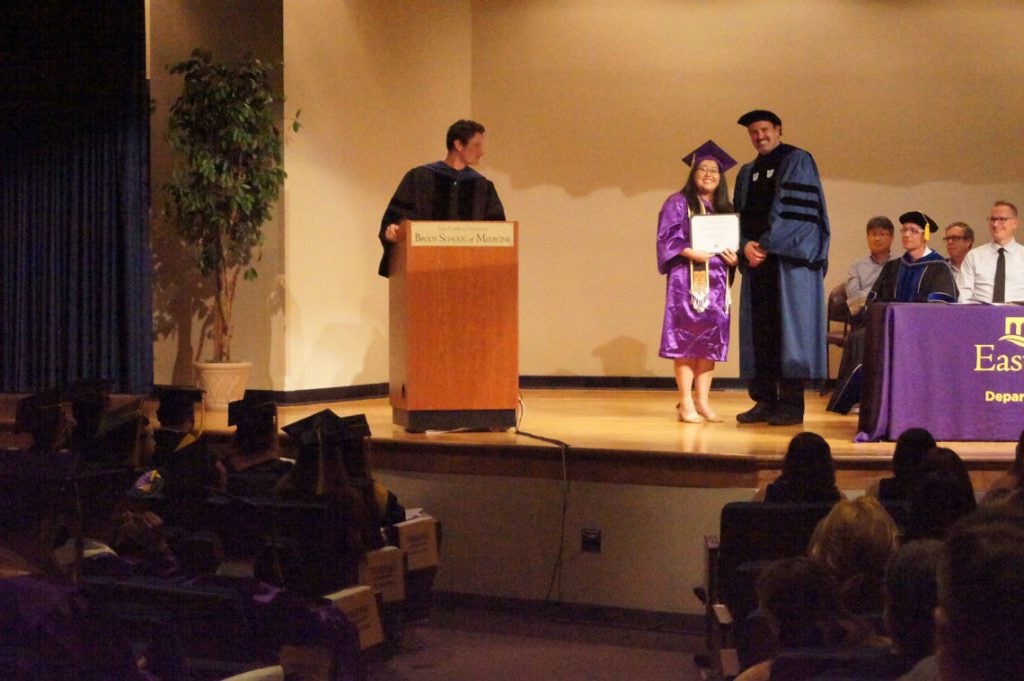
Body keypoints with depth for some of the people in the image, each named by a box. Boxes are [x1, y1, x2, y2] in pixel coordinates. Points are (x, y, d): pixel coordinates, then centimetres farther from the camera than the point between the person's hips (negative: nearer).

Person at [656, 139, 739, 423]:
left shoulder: (725, 209, 17)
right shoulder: (678, 203, 1)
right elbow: (667, 237, -7)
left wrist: (734, 258, -3)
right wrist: (691, 252, -21)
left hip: (716, 281, 5)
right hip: (687, 279, -5)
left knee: (711, 340, 3)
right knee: (686, 338, -7)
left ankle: (702, 401, 7)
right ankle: (686, 403, -5)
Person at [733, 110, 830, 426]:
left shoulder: (797, 161, -2)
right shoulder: (747, 173, 19)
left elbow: (794, 210, -12)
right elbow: (739, 216, 14)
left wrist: (766, 245, -14)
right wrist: (746, 245, -6)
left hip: (790, 260, -7)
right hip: (756, 259, 7)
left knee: (788, 329, -7)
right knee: (758, 332, 4)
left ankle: (791, 406, -5)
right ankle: (764, 401, 9)